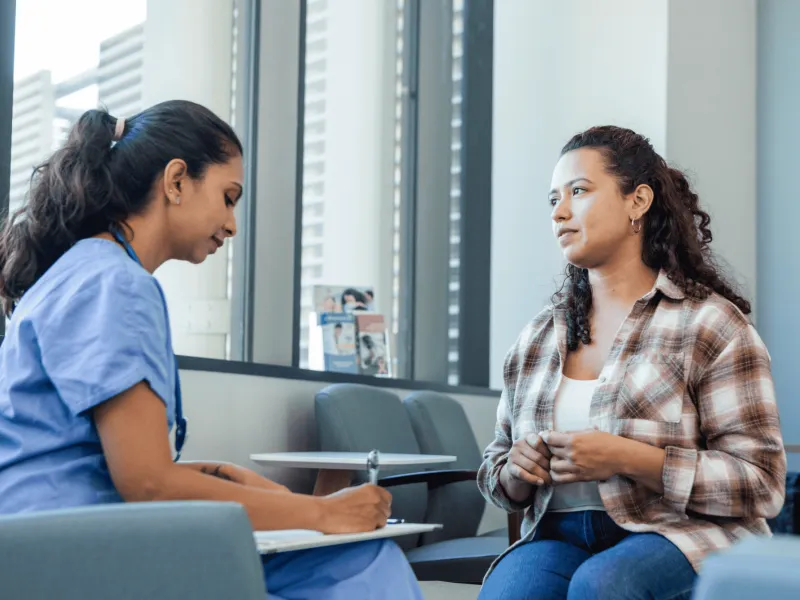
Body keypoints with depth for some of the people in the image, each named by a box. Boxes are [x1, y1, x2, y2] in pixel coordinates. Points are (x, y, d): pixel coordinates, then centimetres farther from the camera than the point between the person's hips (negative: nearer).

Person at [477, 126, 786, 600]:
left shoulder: (709, 323, -2)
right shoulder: (537, 338, 14)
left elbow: (761, 484, -8)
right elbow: (493, 469, 21)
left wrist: (627, 459, -18)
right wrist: (516, 472, -4)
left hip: (682, 537, -3)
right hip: (560, 537, 3)